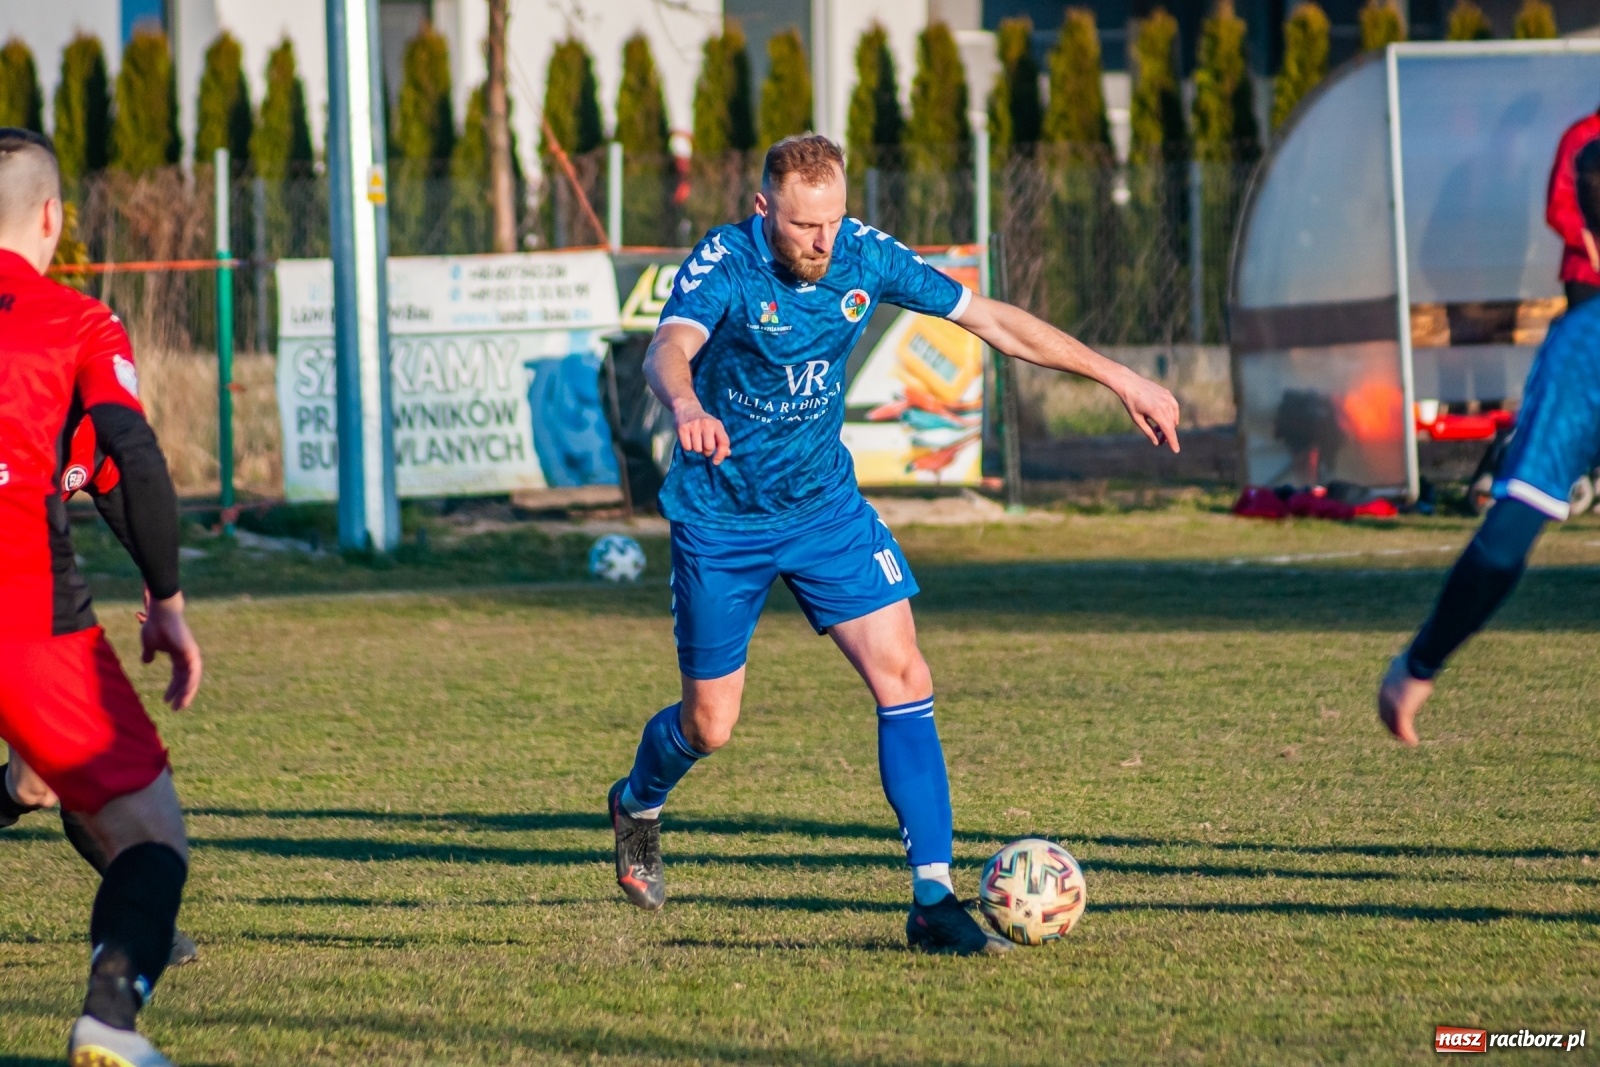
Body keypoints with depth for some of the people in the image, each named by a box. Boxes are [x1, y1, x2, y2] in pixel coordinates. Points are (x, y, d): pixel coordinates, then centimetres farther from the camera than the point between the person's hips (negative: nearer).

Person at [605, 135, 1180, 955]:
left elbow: (992, 320, -4)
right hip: (720, 518, -3)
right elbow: (669, 348, -43)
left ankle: (933, 897, -11)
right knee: (710, 725, 6)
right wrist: (686, 406, -68)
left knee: (900, 675, -13)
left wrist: (1118, 378, -4)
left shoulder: (864, 256, -11)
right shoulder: (724, 265, -23)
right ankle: (637, 805, 42)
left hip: (824, 505, 3)